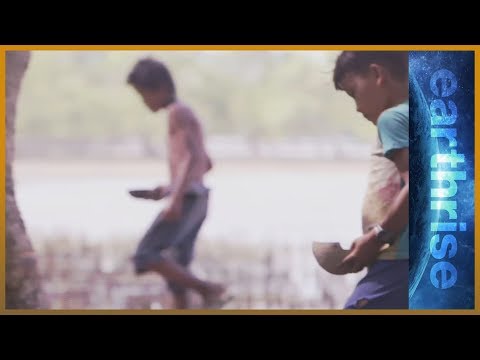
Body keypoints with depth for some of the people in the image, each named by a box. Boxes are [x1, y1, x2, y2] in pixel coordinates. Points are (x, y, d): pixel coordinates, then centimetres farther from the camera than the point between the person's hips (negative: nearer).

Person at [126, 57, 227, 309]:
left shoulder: (177, 112, -7)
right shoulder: (186, 114, 22)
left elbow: (192, 156, -20)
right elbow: (206, 164, 30)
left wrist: (176, 198, -28)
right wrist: (168, 189, 29)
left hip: (186, 201, -10)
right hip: (195, 201, 10)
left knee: (145, 257, -13)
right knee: (175, 269, 8)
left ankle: (208, 290, -15)